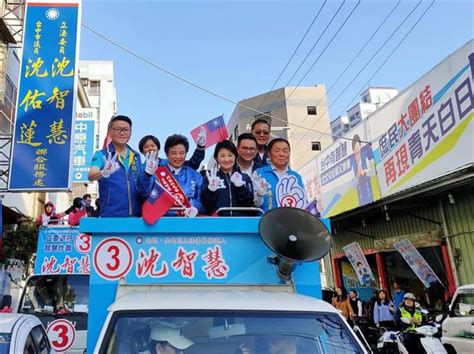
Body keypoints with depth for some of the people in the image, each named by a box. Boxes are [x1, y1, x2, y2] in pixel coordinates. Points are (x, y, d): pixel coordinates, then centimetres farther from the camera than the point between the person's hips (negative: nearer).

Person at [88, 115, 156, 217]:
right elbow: (91, 176, -19)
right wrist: (104, 173, -40)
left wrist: (147, 174, -10)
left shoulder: (136, 156, 10)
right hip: (110, 215, -3)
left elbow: (142, 189, 10)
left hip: (136, 214, 4)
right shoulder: (101, 155, -1)